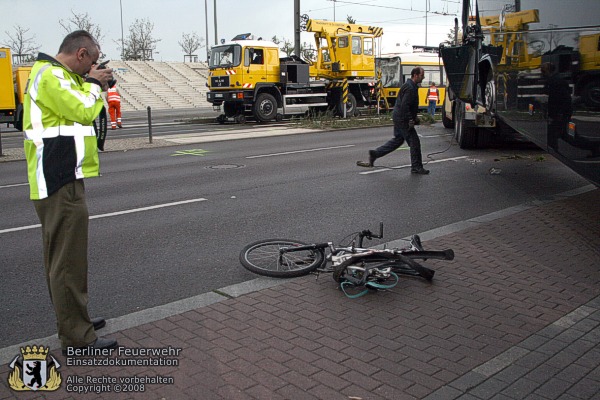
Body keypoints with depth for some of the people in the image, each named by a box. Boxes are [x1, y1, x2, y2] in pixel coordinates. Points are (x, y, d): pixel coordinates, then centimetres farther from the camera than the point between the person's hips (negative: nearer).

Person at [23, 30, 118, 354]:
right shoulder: (49, 75, -14)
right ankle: (77, 339, 0)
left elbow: (76, 109, 22)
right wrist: (94, 84, -4)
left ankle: (73, 320, 31)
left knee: (61, 256, 17)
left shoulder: (55, 75, 18)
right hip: (59, 182, -11)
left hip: (59, 179, 11)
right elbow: (84, 112, -20)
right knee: (68, 260, -7)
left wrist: (92, 85, 9)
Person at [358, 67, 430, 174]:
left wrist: (414, 118, 20)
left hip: (398, 117, 11)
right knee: (414, 141, -3)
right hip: (402, 119, -11)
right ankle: (416, 167, 6)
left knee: (397, 139, 19)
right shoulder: (410, 88, -19)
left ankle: (374, 154, 20)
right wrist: (410, 120, -25)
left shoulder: (410, 86, 15)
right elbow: (404, 106, -27)